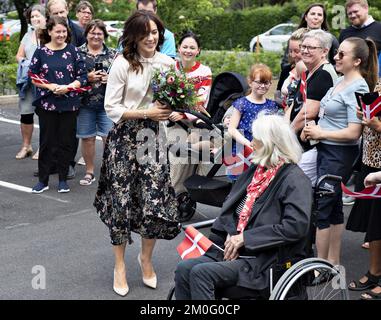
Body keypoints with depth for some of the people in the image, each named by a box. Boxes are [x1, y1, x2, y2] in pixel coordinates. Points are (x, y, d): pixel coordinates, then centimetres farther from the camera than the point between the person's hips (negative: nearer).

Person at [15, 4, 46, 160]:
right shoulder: (28, 35, 16)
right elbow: (19, 56, 19)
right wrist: (26, 63, -1)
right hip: (28, 80, 5)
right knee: (25, 113, 5)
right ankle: (26, 146, 18)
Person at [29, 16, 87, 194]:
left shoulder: (72, 50, 2)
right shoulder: (41, 51, 0)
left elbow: (82, 77, 1)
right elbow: (33, 77, 2)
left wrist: (67, 87, -15)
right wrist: (50, 86, -13)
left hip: (69, 103, 1)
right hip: (47, 104, 0)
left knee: (66, 141, 6)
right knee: (46, 141, 4)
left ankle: (63, 179, 18)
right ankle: (43, 180, 13)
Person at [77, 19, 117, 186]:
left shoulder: (113, 54, 7)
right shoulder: (77, 53, 4)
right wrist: (87, 78, -12)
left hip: (108, 103, 0)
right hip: (85, 102, 0)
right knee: (87, 138, 7)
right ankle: (89, 172, 21)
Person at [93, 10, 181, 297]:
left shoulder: (168, 63, 2)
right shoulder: (123, 64, -10)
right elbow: (111, 108, -9)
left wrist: (171, 110, -6)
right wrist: (146, 113, -16)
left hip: (153, 137, 3)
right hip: (125, 137, -3)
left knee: (156, 201, -2)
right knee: (122, 201, 5)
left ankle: (146, 258, 26)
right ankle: (120, 265, 23)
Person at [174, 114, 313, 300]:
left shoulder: (296, 179, -9)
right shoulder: (256, 170, 17)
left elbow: (296, 226, -21)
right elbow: (230, 208, 20)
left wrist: (244, 238, -17)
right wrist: (231, 235, -3)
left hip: (266, 260, -8)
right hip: (235, 249, 8)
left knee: (201, 273, -25)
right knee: (183, 269, -13)